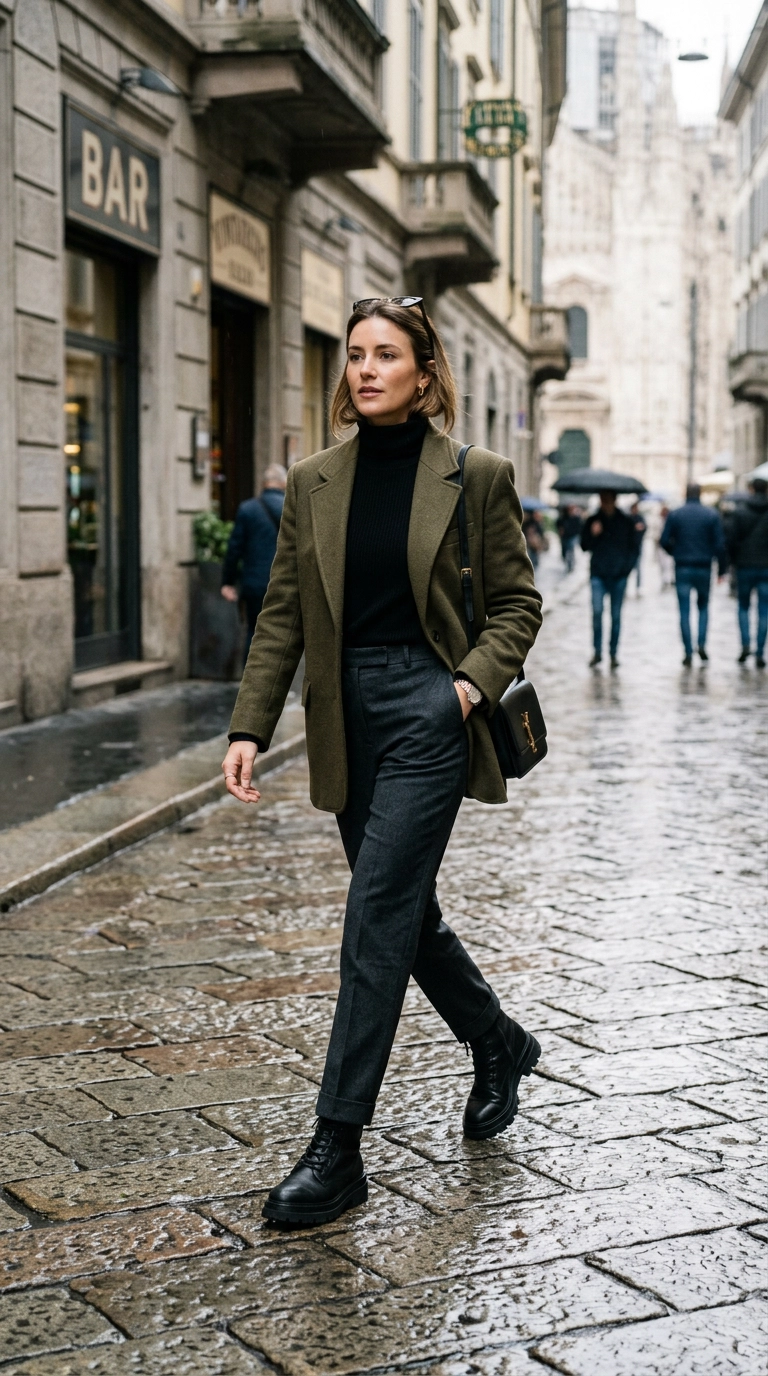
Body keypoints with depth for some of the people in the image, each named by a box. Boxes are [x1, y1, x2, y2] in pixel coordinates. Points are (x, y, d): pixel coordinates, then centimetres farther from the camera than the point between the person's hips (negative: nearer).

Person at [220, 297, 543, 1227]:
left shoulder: (476, 477, -2)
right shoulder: (313, 485, 7)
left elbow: (517, 603, 3)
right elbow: (282, 615, 7)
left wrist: (475, 680, -14)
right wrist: (249, 727, -1)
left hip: (429, 708, -5)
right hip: (347, 715, 5)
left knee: (376, 917, -10)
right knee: (406, 909, 14)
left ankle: (337, 1148, -5)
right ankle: (499, 1045, 40)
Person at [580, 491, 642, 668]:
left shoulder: (626, 522, 6)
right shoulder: (592, 521, 6)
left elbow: (633, 547, 11)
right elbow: (585, 546, 7)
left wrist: (627, 566, -2)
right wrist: (593, 535, -11)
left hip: (619, 575, 0)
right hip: (598, 574, 0)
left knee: (616, 615, 4)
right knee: (597, 611, -15)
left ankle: (613, 654, 13)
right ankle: (597, 652, -5)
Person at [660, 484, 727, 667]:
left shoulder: (674, 514, -3)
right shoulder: (712, 515, -3)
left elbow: (664, 541, -3)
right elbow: (720, 544, -4)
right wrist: (721, 568, 3)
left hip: (682, 569, 0)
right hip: (704, 568, 1)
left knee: (685, 611, 3)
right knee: (703, 606, 18)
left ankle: (688, 653, -1)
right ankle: (702, 644, 2)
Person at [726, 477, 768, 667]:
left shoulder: (740, 511, -3)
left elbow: (731, 539, -6)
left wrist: (735, 559, 8)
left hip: (745, 566, 0)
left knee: (743, 607, 16)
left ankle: (745, 644, -2)